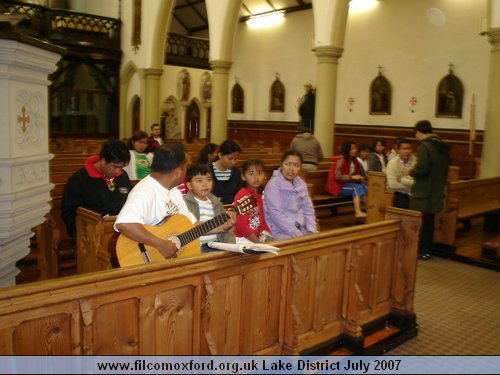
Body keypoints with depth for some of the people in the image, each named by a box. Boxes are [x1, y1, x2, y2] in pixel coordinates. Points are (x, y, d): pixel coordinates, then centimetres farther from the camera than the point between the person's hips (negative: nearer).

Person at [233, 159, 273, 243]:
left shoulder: (258, 194, 10)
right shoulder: (242, 195, -14)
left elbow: (261, 220, 11)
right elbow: (241, 226, -18)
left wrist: (268, 236, -5)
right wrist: (258, 242, -15)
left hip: (258, 236, 8)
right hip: (244, 239, -8)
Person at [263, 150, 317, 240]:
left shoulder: (301, 184, 8)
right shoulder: (273, 184, -11)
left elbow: (308, 210, 11)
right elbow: (276, 214, -19)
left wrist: (312, 230, -6)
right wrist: (298, 235, -22)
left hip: (299, 228, 6)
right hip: (279, 230, -6)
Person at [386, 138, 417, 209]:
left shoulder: (415, 161, -6)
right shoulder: (393, 162, -11)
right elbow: (392, 185, -20)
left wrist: (402, 180, -15)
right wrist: (411, 185, -13)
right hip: (400, 194, -2)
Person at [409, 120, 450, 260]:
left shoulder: (425, 146, -17)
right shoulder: (443, 147, 9)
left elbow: (422, 168, -25)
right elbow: (444, 168, 15)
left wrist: (411, 171, -7)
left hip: (424, 192, -8)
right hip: (436, 191, 8)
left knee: (420, 222, 2)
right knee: (429, 222, 16)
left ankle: (422, 251, 7)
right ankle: (428, 250, 24)